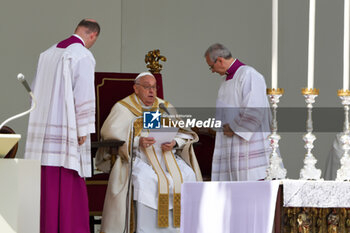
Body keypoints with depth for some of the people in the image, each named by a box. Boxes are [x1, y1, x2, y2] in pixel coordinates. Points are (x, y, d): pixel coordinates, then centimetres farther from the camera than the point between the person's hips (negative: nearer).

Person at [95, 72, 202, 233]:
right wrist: (137, 142, -20)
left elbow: (184, 133, 13)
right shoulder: (123, 108, 7)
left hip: (167, 157, 4)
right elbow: (111, 135, -6)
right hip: (137, 158, -4)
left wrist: (175, 143, -10)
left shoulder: (165, 107, 19)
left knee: (188, 176, -23)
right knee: (146, 180, -35)